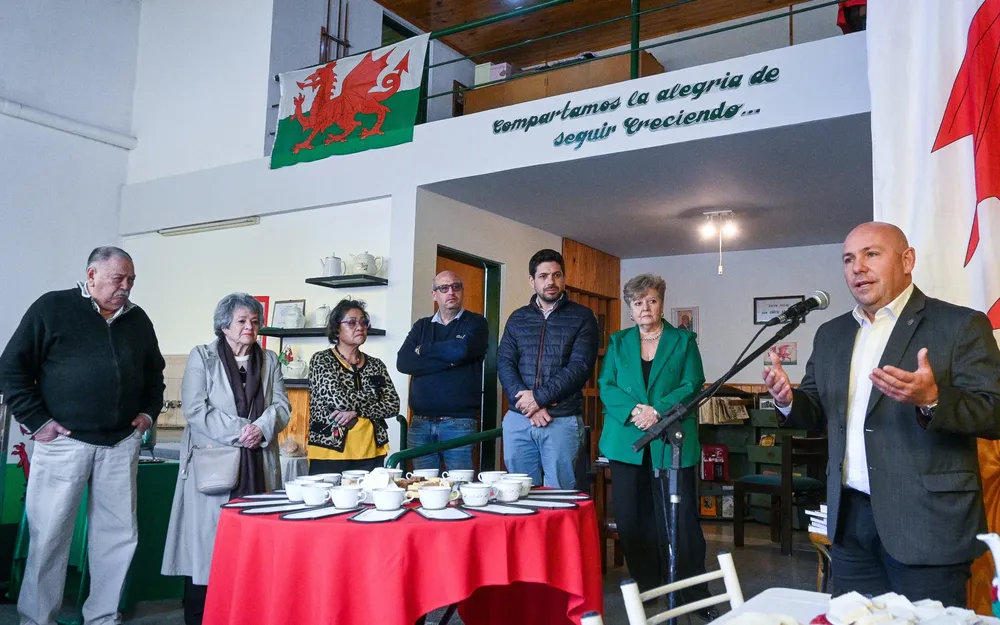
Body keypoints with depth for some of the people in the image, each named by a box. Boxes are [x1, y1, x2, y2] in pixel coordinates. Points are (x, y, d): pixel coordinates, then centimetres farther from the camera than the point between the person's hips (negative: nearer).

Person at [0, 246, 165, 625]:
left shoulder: (138, 320, 12)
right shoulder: (52, 308, -1)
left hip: (122, 444, 4)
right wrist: (36, 421, -7)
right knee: (49, 534, 3)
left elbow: (154, 373, 24)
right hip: (63, 441, -4)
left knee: (119, 535, 6)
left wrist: (149, 411, 12)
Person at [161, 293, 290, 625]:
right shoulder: (201, 356, 2)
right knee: (206, 537, -1)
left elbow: (281, 406, 7)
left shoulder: (269, 360, 13)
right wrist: (239, 429, -15)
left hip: (257, 465, 3)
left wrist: (262, 428, -14)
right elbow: (194, 408, -8)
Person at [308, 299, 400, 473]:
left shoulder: (376, 365, 11)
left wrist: (356, 412, -12)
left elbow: (393, 405, 0)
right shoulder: (321, 360, -1)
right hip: (330, 453, -3)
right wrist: (374, 392, -4)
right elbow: (337, 399, -16)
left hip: (371, 454, 4)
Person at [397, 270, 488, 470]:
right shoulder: (421, 326, 15)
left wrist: (424, 349, -1)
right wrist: (448, 360, -11)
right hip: (420, 422, 4)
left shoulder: (476, 323, 4)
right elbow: (403, 362, -2)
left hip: (459, 422, -3)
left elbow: (460, 350, -17)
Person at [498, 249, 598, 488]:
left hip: (563, 421, -3)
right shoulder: (518, 318, 12)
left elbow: (580, 367, -8)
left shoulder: (581, 317, 2)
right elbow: (504, 363, 3)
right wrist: (527, 405, -11)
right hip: (518, 419, 3)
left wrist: (539, 397, -15)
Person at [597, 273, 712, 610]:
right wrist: (634, 410, -14)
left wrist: (658, 411, -17)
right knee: (632, 518, 5)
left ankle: (694, 593, 10)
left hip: (672, 442, -2)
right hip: (626, 441, 2)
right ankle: (644, 588, 19)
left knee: (680, 518, -2)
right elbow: (606, 387, 4)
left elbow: (693, 386, -3)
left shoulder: (683, 341, 7)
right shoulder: (618, 342, 13)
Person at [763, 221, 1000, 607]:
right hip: (851, 518, 5)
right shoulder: (831, 334, 13)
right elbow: (818, 413, 14)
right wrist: (789, 400, -8)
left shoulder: (961, 325, -5)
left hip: (926, 520, -5)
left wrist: (932, 400, -29)